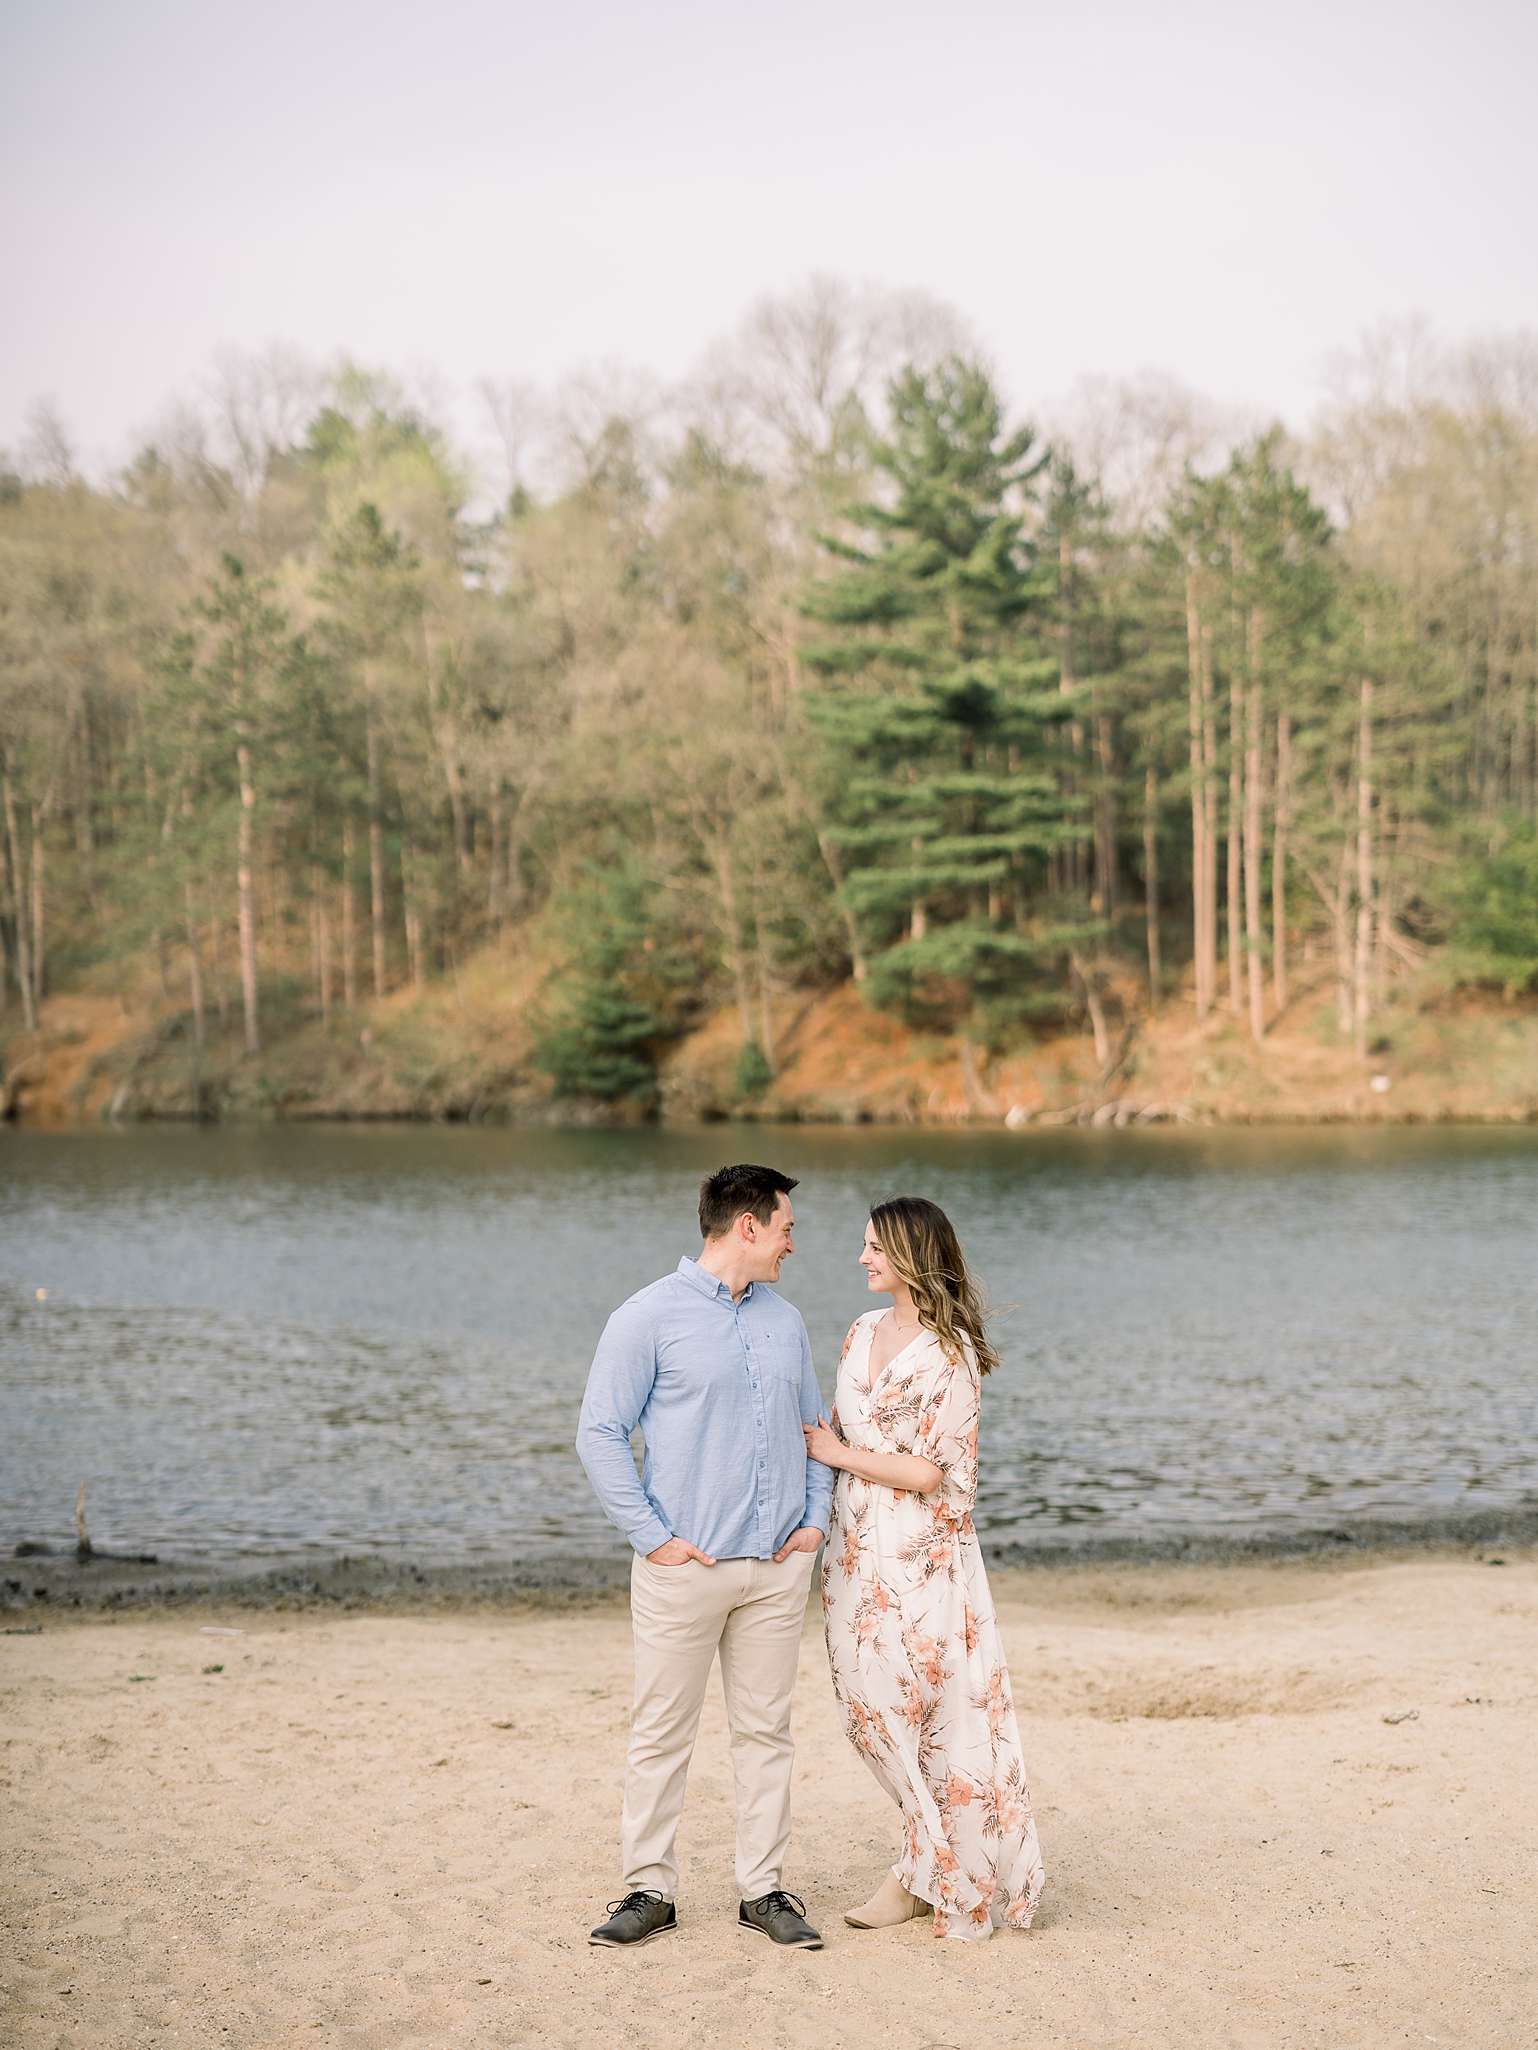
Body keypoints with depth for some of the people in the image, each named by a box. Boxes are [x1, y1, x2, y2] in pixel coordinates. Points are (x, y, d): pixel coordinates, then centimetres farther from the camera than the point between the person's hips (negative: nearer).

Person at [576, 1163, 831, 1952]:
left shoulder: (786, 1322, 12)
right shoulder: (649, 1317, -6)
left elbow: (812, 1428, 21)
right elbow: (600, 1434, -7)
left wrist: (816, 1517, 7)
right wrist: (651, 1535, -11)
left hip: (777, 1565, 5)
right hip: (685, 1564, -5)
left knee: (766, 1730, 8)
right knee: (661, 1732, 1)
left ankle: (763, 1889, 16)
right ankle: (650, 1889, 11)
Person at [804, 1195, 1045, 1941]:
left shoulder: (950, 1353, -13)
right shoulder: (862, 1333, 10)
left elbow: (929, 1472, -15)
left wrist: (840, 1455, -9)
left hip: (922, 1557, -7)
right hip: (858, 1553, 7)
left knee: (933, 1710, 0)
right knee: (872, 1708, 10)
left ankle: (929, 1877, 13)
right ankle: (933, 1862, 23)